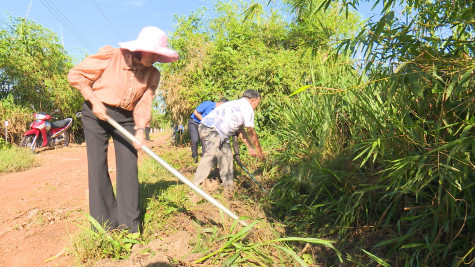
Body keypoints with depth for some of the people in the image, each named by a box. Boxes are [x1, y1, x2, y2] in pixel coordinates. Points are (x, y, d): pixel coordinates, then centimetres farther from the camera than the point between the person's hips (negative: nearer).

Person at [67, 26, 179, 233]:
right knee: (98, 166, -1)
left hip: (125, 118, 3)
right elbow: (76, 74, -7)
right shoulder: (110, 57, -14)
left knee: (129, 166, -3)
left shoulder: (152, 74, -2)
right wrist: (94, 100, -16)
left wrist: (140, 129, -20)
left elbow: (144, 103, -5)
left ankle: (130, 224, 7)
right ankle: (104, 222, 12)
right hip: (96, 114, -2)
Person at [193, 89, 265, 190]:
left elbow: (241, 130, 30)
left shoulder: (237, 104, 26)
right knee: (211, 154, -19)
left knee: (226, 154, 13)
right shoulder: (247, 108, -3)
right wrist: (259, 151, 12)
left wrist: (250, 148, 32)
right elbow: (252, 133, 1)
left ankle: (228, 186, 21)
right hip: (211, 129, -10)